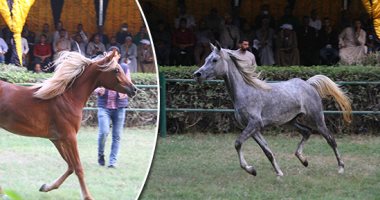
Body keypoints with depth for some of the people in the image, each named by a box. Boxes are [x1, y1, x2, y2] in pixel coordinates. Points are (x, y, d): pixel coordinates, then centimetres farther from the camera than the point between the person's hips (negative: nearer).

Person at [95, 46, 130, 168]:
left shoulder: (124, 68, 8)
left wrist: (124, 93, -17)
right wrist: (98, 90, -16)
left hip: (120, 106, 1)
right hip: (104, 106, -1)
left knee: (117, 136, 1)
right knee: (104, 132, -15)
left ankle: (113, 161, 8)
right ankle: (100, 154, 10)